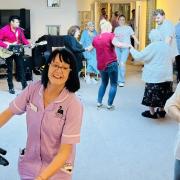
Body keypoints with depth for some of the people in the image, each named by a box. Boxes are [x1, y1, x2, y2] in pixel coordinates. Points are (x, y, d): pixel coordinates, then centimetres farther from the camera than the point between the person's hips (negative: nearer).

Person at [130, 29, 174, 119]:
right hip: (166, 76, 7)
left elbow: (139, 56, -10)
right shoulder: (168, 46, 9)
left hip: (154, 76, -7)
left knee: (152, 94, 4)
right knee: (162, 94, 16)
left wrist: (132, 49, 4)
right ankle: (161, 111, 26)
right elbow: (172, 60, 22)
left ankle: (152, 112, 11)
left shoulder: (152, 46, -12)